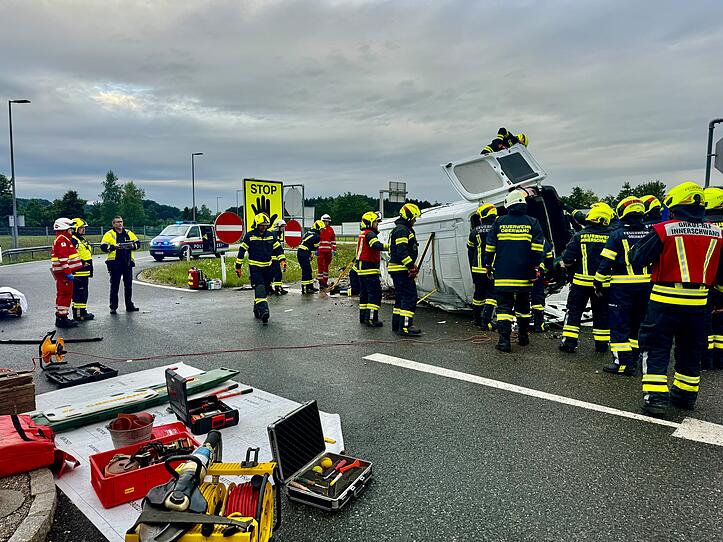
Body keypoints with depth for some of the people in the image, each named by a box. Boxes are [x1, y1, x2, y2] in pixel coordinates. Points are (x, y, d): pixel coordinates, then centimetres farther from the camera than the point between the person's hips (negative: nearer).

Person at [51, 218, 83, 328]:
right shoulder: (62, 240, -14)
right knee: (65, 295, -7)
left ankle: (60, 317, 23)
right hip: (64, 273, -11)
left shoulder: (63, 239, 20)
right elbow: (63, 258, -22)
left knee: (62, 295, 15)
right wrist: (68, 272, -24)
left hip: (63, 273, 11)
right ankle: (62, 318, -4)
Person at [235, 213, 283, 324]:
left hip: (268, 267, 5)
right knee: (260, 288, -20)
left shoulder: (271, 235, 7)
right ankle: (263, 310, -32)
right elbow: (242, 250, 0)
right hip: (255, 268, -5)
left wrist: (282, 260, 0)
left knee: (265, 290, 10)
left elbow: (278, 248, 14)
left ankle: (257, 312, 25)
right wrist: (238, 266, 0)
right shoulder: (249, 236, -4)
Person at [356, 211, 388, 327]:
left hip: (362, 269, 11)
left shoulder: (362, 234, 18)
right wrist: (389, 247, -34)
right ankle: (371, 318, -13)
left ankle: (363, 316, 21)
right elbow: (377, 246, -30)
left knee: (365, 293, 15)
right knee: (375, 293, -10)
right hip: (370, 269, -11)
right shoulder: (369, 234, -13)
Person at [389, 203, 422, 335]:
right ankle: (405, 326, -13)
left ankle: (396, 324, 22)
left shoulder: (406, 230, 21)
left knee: (400, 297, 16)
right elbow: (402, 251, -23)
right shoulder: (402, 230, -14)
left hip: (398, 270, 11)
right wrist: (411, 266, -23)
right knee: (410, 296, -12)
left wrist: (412, 266, 23)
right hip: (401, 270, -11)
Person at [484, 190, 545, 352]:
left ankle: (504, 339, -10)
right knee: (523, 305, 17)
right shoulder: (532, 223, 2)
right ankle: (523, 336, 27)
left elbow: (490, 247, 3)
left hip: (503, 274, -1)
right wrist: (536, 267, 2)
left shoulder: (500, 222, 1)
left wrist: (488, 266, 13)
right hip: (524, 274, 2)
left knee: (504, 305, -1)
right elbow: (537, 248, -3)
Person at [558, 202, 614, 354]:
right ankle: (602, 343, 21)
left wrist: (571, 266, 10)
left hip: (582, 280, -2)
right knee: (601, 313, 14)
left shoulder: (580, 236, -9)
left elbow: (567, 259, -11)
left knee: (574, 311, 8)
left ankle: (569, 342, 6)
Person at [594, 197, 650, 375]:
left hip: (621, 286, -5)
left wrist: (599, 283, -1)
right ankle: (633, 360, 22)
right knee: (637, 324, 15)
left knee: (619, 325, 1)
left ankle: (622, 363, -2)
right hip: (645, 286, 5)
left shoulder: (617, 235, -8)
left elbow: (606, 262, -10)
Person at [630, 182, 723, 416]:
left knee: (656, 349, 4)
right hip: (698, 302, 5)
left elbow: (638, 259, -7)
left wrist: (638, 246, 13)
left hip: (666, 300, -5)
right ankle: (686, 395, 31)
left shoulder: (664, 230, -11)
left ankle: (655, 396, -2)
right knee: (690, 351, 19)